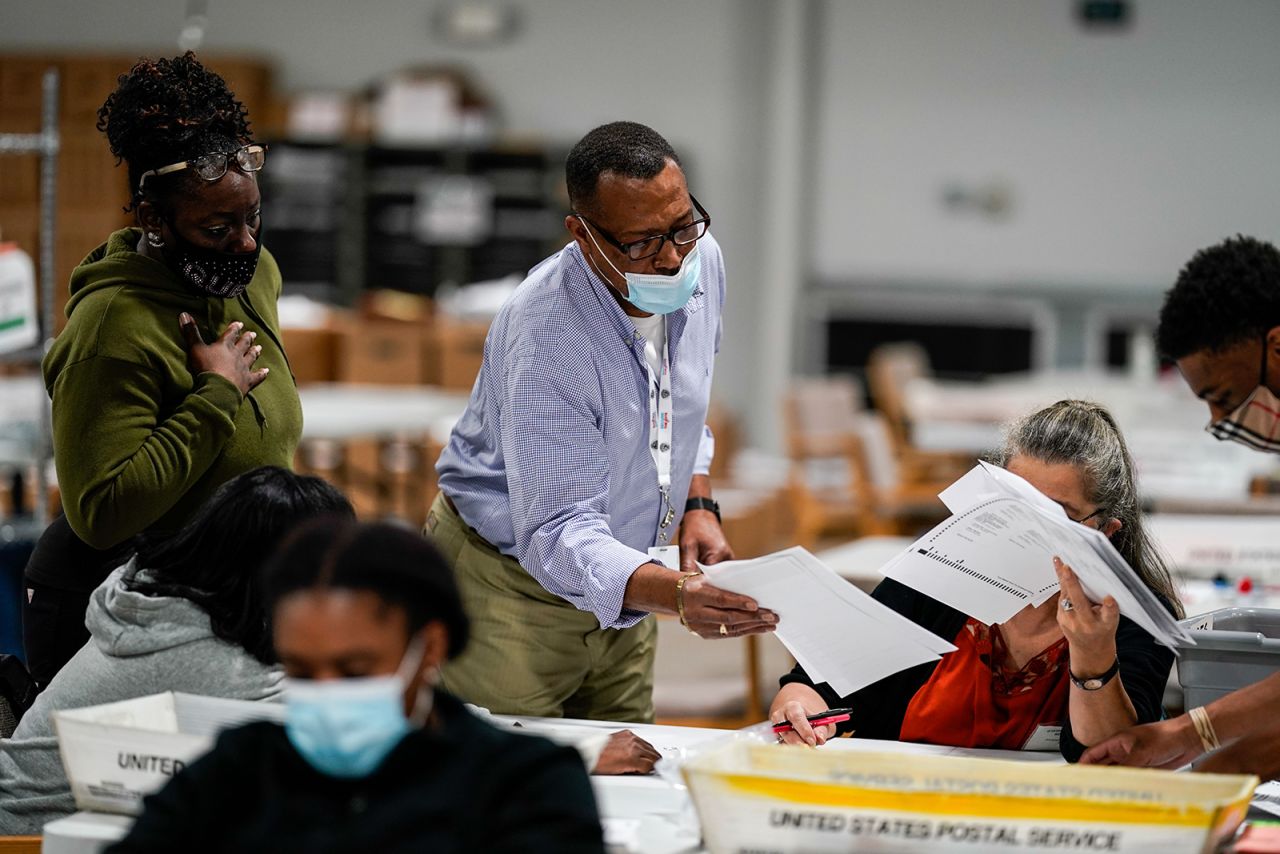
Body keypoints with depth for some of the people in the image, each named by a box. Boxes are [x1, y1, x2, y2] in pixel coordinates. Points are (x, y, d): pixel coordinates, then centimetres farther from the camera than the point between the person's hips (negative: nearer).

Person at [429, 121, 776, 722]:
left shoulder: (700, 262, -8)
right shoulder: (547, 336, -31)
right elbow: (557, 534, -36)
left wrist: (698, 506, 1)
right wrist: (673, 593, -52)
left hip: (620, 589, 7)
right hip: (512, 584, -7)